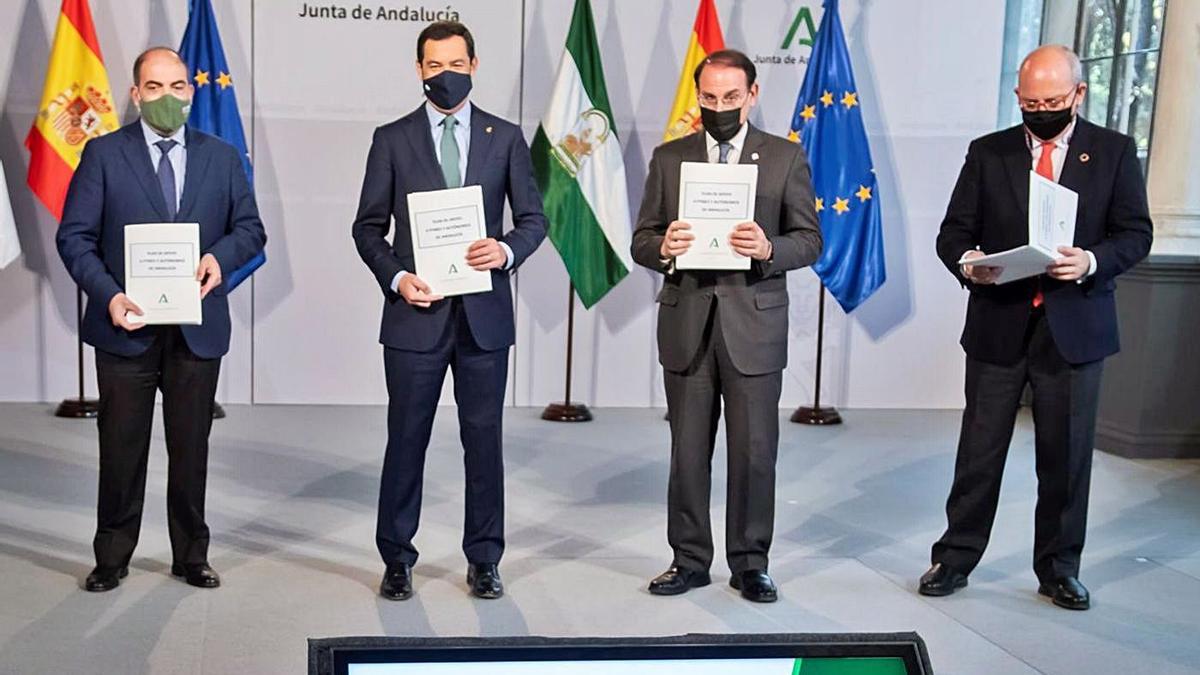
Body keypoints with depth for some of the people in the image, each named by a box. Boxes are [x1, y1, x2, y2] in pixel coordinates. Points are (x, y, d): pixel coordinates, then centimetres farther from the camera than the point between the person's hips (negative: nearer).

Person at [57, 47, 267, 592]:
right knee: (121, 448, 6)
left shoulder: (222, 158, 9)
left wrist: (221, 256, -12)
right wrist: (108, 295, -16)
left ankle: (191, 556, 23)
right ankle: (112, 558, 21)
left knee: (191, 448, 9)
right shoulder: (103, 154, 1)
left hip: (198, 328, 2)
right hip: (127, 326, -1)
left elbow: (250, 228, 9)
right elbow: (74, 236, -2)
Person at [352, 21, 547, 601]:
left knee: (483, 439, 7)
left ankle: (483, 559, 20)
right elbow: (368, 227, 4)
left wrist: (507, 250, -14)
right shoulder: (392, 139, 4)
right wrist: (395, 277, -11)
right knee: (406, 439, 5)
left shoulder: (505, 137, 6)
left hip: (484, 314, 1)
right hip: (415, 313, -1)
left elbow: (533, 218, 6)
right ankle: (397, 559, 18)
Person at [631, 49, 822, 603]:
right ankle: (689, 559, 20)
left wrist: (768, 249, -19)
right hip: (686, 324, 2)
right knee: (687, 451, 7)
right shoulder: (668, 158, 9)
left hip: (754, 327, -1)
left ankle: (750, 563, 16)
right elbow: (641, 240, 8)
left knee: (754, 452, 2)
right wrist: (663, 247, -15)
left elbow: (810, 240, 2)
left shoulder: (786, 158, 4)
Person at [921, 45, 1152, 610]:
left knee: (1067, 455, 8)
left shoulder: (1115, 152, 4)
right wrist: (966, 262, -19)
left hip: (1074, 327, 0)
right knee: (980, 450, 5)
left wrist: (1092, 262, -19)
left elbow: (1135, 233, 1)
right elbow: (953, 232, 4)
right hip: (998, 325, 0)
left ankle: (1059, 568, 22)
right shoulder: (988, 153, 5)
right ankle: (955, 558, 17)